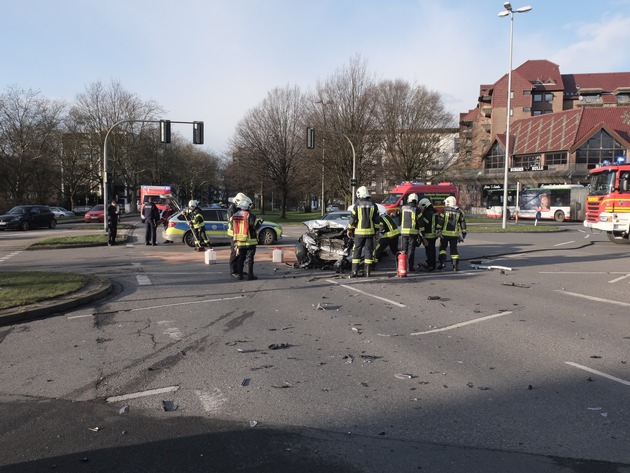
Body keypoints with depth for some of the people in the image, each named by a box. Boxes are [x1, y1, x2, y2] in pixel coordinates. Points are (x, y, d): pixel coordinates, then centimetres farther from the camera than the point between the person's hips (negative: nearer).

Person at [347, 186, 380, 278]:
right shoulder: (373, 206, 4)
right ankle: (367, 272, 6)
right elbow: (377, 220, 8)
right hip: (370, 232, 2)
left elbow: (352, 219, -3)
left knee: (356, 251, 3)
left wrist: (350, 230, 8)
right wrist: (375, 230, 17)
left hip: (359, 232, -2)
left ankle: (355, 271, 0)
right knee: (369, 251, 7)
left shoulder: (357, 205, -5)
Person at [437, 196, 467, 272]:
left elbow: (440, 221, -11)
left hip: (445, 233, -2)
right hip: (454, 234, 2)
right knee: (454, 249, 8)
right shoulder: (459, 212, 7)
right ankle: (455, 265, 4)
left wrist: (438, 230, -8)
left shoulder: (445, 210, -3)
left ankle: (442, 262, -4)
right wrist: (463, 235, 13)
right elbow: (463, 224, 8)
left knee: (443, 247, 11)